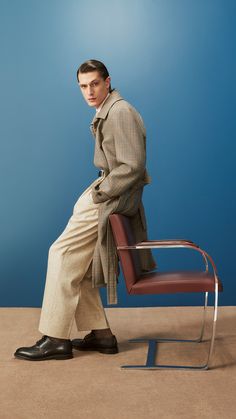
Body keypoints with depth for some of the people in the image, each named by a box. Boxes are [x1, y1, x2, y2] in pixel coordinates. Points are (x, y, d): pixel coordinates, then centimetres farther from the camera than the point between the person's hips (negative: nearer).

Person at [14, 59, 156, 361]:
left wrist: (98, 193, -15)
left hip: (115, 197, -10)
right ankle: (100, 333, 16)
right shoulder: (106, 112, 16)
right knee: (76, 262, 10)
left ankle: (56, 339, 1)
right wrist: (96, 191, 10)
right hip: (108, 192, 10)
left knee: (63, 255, -8)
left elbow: (132, 167, -22)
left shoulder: (120, 112, -15)